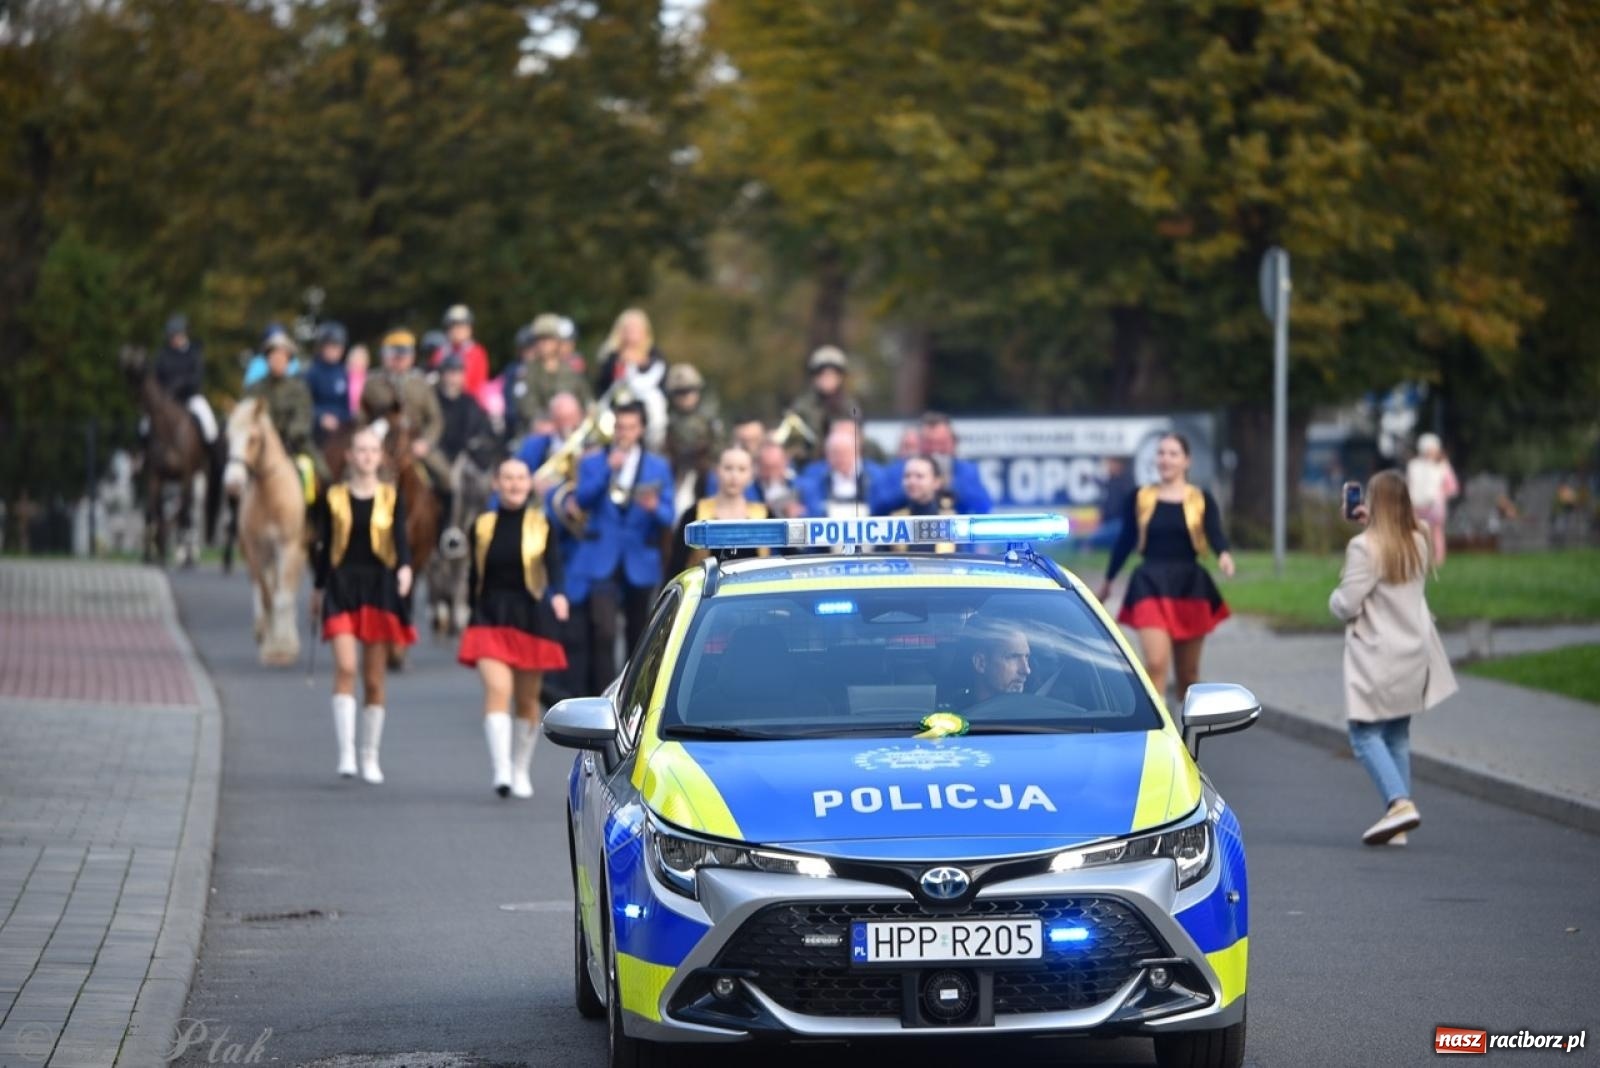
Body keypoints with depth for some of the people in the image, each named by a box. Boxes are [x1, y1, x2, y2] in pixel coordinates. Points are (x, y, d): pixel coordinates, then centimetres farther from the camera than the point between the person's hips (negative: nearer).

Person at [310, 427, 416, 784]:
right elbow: (322, 545, 10)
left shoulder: (391, 497, 5)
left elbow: (400, 537, -7)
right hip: (343, 586, -1)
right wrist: (318, 589, 11)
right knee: (345, 667, -16)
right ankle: (346, 753, -18)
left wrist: (405, 567, -27)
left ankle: (370, 758, 15)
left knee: (375, 678, 5)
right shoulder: (334, 497, 5)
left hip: (380, 587, 1)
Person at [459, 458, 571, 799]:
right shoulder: (481, 527, 4)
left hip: (531, 616, 0)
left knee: (527, 699, 10)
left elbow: (554, 565, -15)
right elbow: (474, 577, 12)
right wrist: (475, 615, 14)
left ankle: (521, 771, 26)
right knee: (497, 690, -17)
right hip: (491, 617, 0)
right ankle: (501, 771, -24)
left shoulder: (541, 524, 0)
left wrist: (558, 593, -34)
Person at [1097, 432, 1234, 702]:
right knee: (1156, 662, -18)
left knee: (1188, 672, 11)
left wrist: (1224, 554, -36)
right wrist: (1107, 581, 20)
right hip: (1151, 586, -1)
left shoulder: (1201, 500, 1)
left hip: (1189, 586, 1)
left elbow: (1215, 533, -13)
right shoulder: (1140, 498, 3)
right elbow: (1125, 541, 13)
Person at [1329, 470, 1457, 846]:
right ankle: (1397, 825, 10)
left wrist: (1335, 599, 5)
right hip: (1413, 655, 7)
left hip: (1377, 658, -7)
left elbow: (1346, 606, -17)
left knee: (1365, 734, -3)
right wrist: (1373, 524, 20)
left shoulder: (1365, 547, -17)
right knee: (1397, 737, 12)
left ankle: (1399, 802, -22)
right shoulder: (1417, 543, 5)